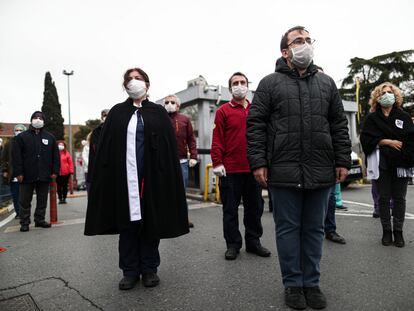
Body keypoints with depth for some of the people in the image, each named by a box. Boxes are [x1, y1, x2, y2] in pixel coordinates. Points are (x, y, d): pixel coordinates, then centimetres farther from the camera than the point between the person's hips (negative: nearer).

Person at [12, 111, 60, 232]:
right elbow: (16, 156, -2)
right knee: (25, 201, 5)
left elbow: (56, 155, 8)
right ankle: (24, 223, 16)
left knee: (42, 200, 10)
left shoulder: (50, 137, 10)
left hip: (44, 176, 2)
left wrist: (55, 171, 0)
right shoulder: (21, 137, 4)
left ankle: (40, 220, 22)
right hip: (27, 176, -2)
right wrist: (18, 173, -9)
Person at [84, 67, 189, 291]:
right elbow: (106, 148, 4)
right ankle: (130, 270, 18)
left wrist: (169, 177, -7)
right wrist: (106, 175, -6)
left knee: (151, 221, 6)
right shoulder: (117, 112, 11)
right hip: (124, 176, 1)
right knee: (127, 222, 6)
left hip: (152, 175, -1)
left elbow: (170, 147, 1)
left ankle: (149, 269, 20)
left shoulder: (158, 112, 7)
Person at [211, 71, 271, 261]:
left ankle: (253, 241, 27)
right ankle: (233, 244, 19)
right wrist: (217, 163, -11)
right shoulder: (223, 111, 2)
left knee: (255, 207, 12)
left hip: (253, 168, 4)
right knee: (230, 209, 6)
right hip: (230, 169, -3)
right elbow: (217, 139, -4)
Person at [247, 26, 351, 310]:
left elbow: (339, 125, 13)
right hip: (284, 171, -3)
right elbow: (255, 125, -2)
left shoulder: (326, 82, 14)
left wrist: (343, 161, 6)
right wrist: (258, 162, -10)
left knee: (314, 230, 12)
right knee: (288, 229, 6)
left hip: (321, 171, 4)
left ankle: (312, 283, 27)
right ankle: (293, 284, 22)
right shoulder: (270, 83, 3)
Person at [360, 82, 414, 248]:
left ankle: (398, 232, 14)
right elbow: (366, 139, -2)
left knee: (399, 198, 4)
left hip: (400, 164, 1)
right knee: (384, 198, 4)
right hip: (381, 163, 0)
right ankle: (386, 231, 13)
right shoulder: (372, 118, 7)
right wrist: (388, 141, -9)